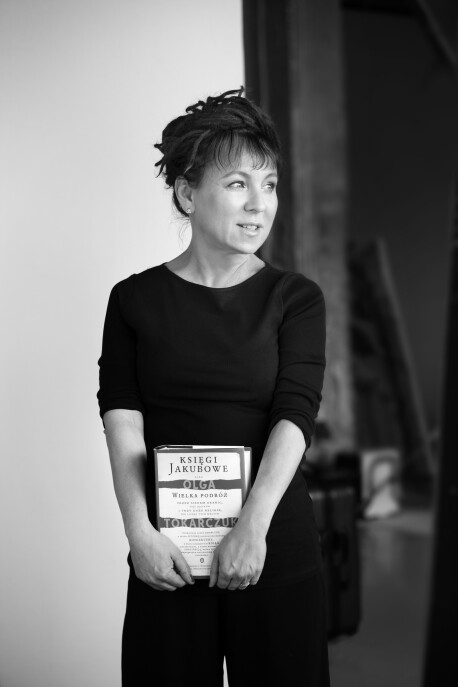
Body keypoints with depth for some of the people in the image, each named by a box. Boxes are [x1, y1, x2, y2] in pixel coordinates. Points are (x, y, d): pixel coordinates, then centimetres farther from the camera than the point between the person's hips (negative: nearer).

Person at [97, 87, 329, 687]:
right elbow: (122, 419, -6)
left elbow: (295, 414, -9)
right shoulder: (134, 299, 3)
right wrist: (139, 530, -20)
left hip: (276, 545, 0)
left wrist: (253, 526, -22)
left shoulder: (296, 298, 2)